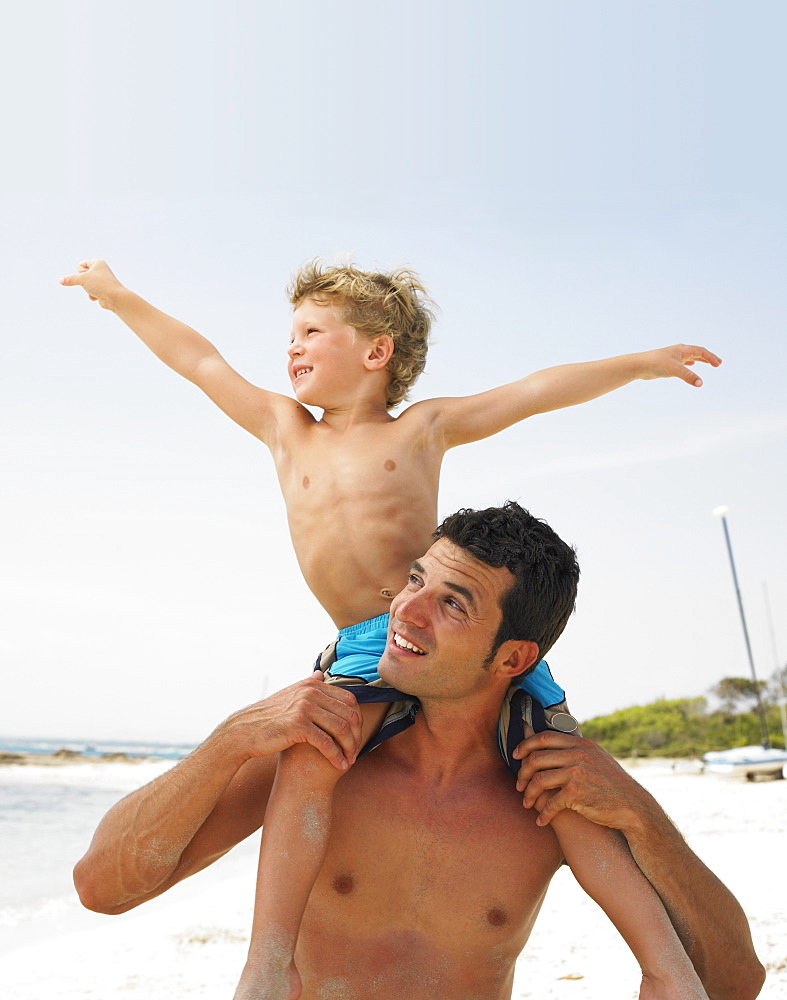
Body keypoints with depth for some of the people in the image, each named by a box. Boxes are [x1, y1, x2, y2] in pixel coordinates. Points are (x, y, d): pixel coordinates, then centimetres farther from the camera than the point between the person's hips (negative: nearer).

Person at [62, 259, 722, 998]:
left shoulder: (422, 427, 14)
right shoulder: (286, 432, 20)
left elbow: (537, 391, 17)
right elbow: (200, 361, 28)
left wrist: (641, 363, 21)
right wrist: (118, 296, 37)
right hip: (363, 653, 1)